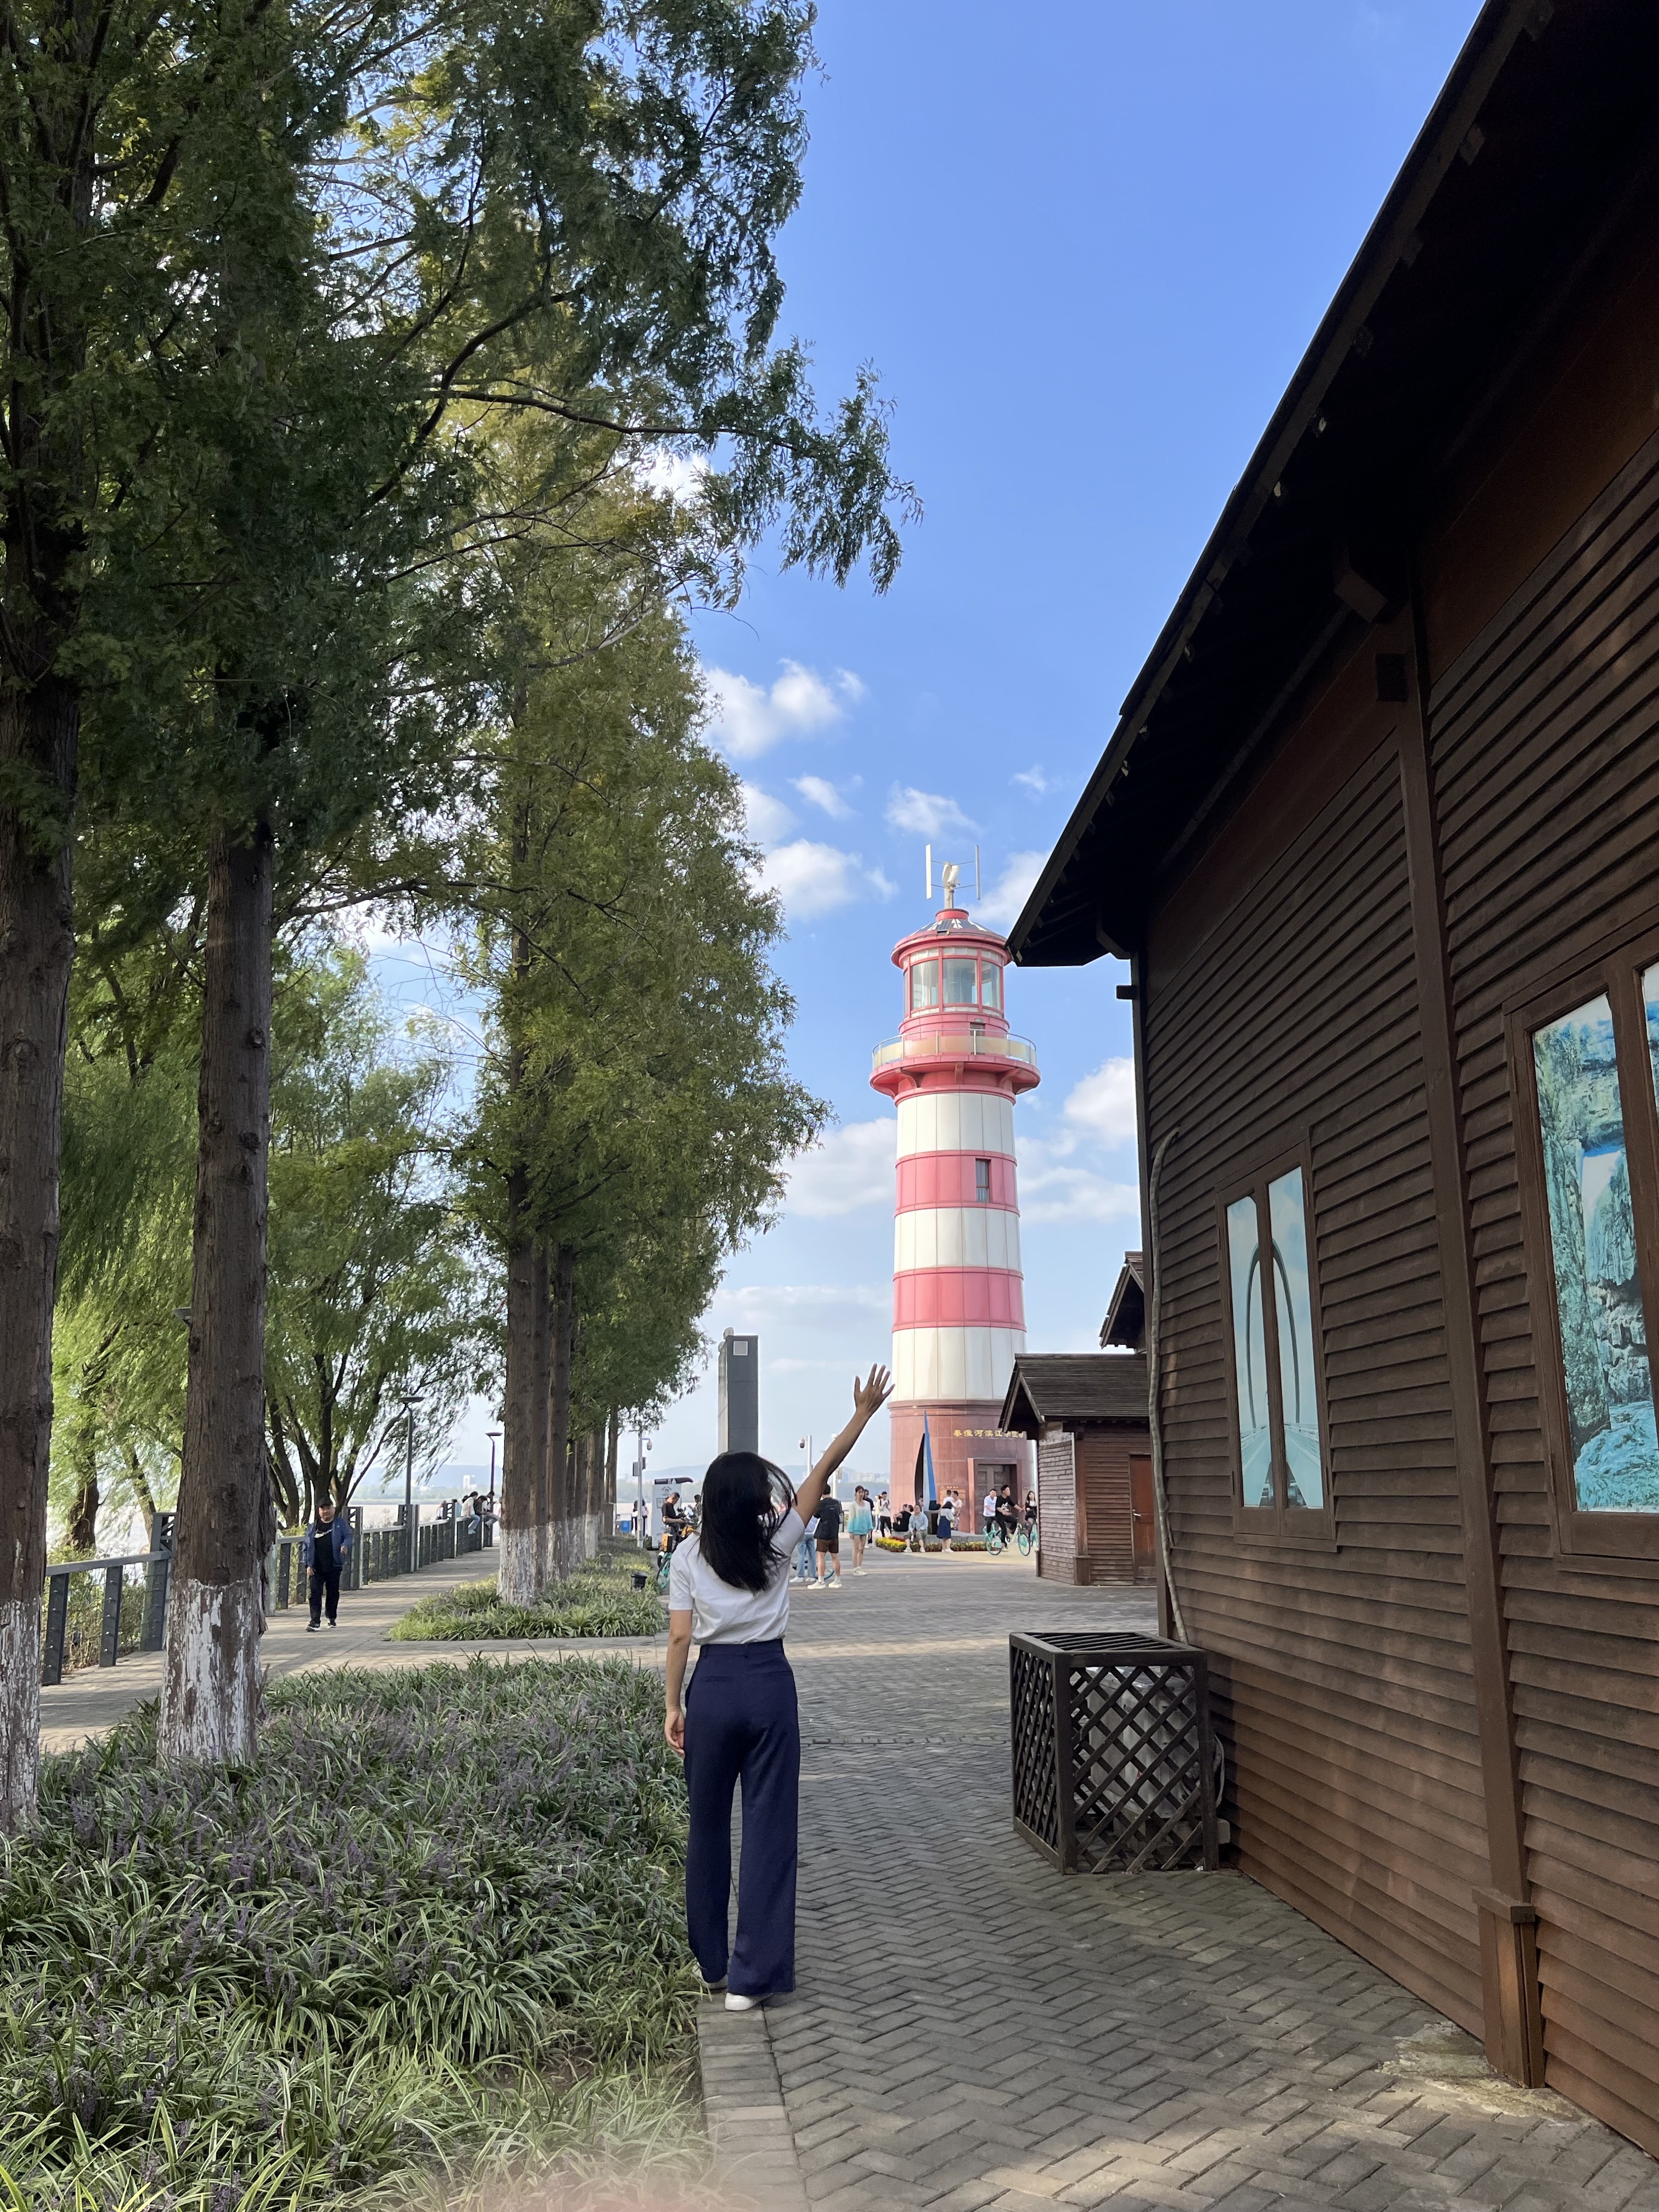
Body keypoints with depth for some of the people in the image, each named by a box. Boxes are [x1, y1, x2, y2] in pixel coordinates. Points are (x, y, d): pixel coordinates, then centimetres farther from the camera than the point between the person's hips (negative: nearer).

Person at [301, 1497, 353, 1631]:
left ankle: (332, 1618, 27)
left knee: (333, 1592, 9)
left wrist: (345, 1545, -22)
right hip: (317, 1568, 0)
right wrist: (308, 1564, 2)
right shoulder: (312, 1527, 10)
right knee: (316, 1593, -7)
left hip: (334, 1566, 0)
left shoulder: (341, 1524, 7)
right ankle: (315, 1622, -8)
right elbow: (306, 1546, 10)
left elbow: (348, 1536, 2)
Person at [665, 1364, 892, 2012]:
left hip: (712, 1690, 1)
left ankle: (711, 1959, 26)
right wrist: (862, 1416, 4)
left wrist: (673, 1706, 3)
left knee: (708, 1826, 15)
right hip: (769, 1685, -1)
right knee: (768, 1826, 3)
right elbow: (819, 1478, 0)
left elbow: (679, 1636, -4)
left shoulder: (689, 1556, -3)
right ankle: (752, 1974, 2)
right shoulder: (776, 1543, -4)